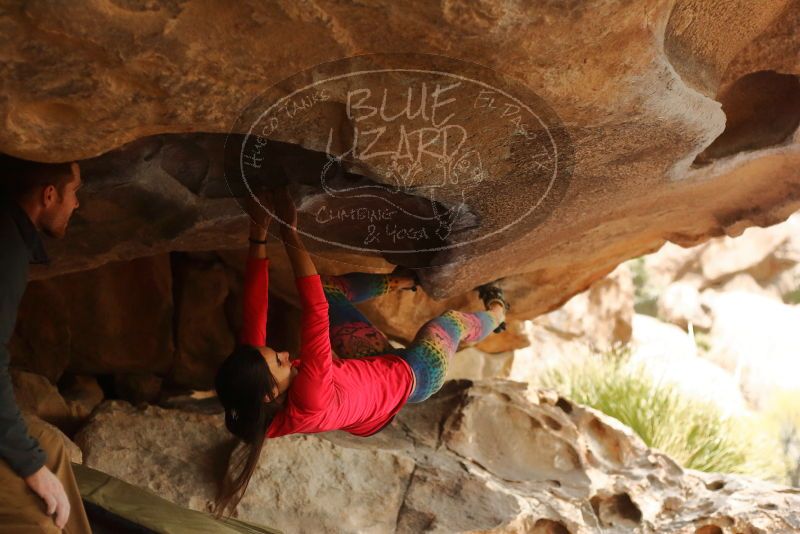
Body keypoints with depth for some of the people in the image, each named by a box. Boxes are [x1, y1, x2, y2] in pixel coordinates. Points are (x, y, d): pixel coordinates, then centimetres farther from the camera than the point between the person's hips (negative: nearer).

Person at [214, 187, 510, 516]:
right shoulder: (307, 403, -49)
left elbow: (254, 309, -29)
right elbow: (315, 310, -55)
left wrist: (259, 233, -35)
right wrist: (289, 232, -56)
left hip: (360, 367, 6)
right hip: (405, 378, -6)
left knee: (328, 287, 11)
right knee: (452, 321, 13)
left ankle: (399, 281, 38)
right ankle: (495, 315, 50)